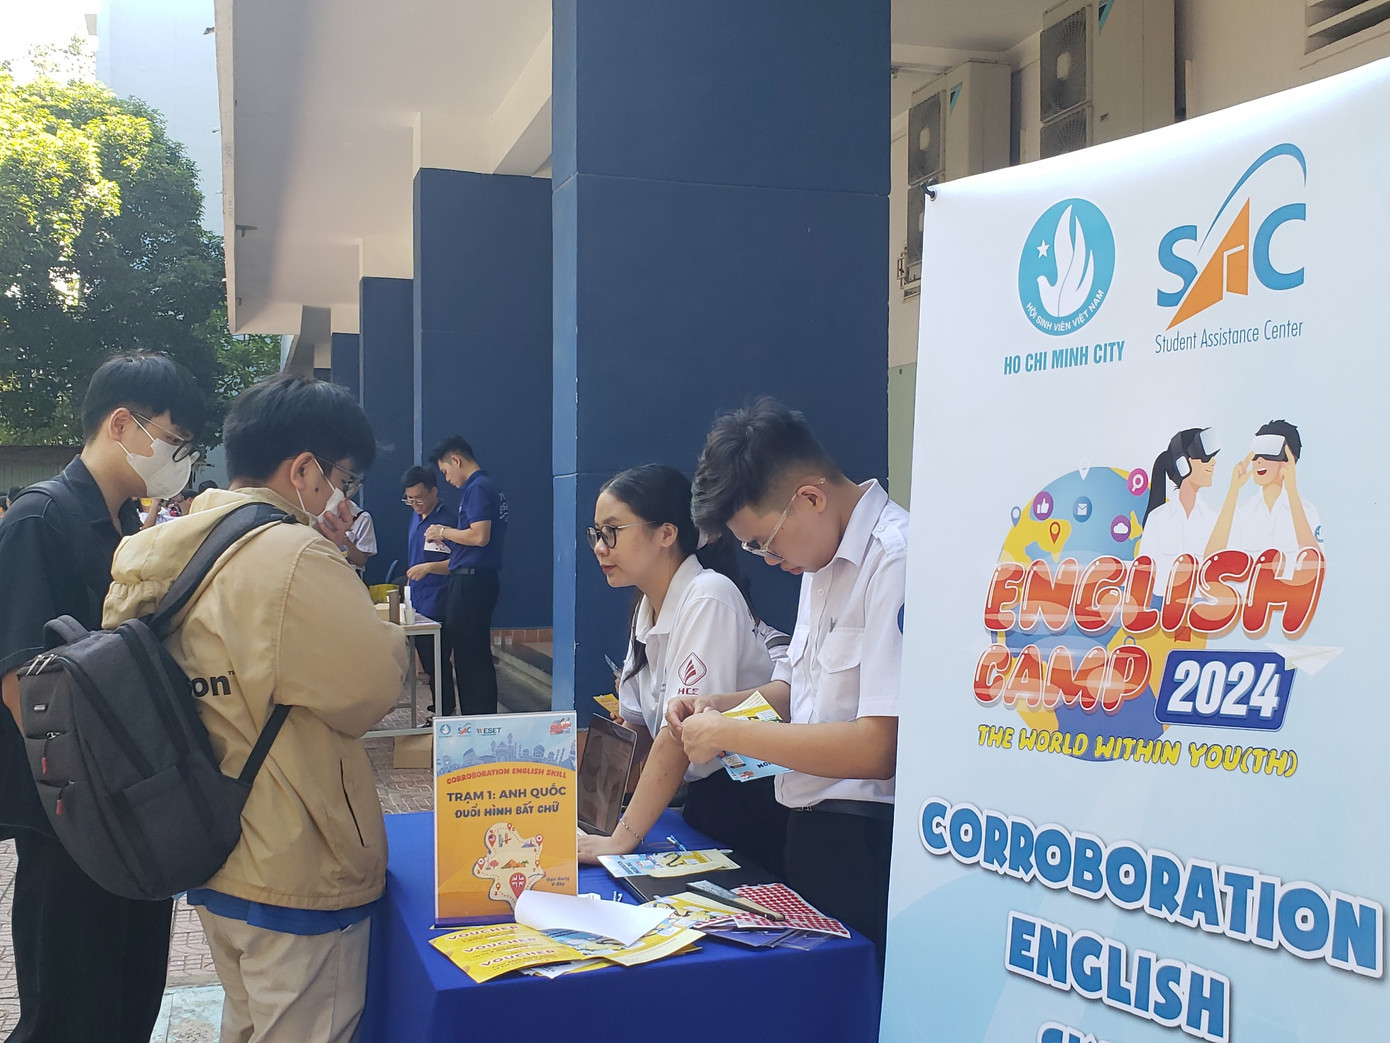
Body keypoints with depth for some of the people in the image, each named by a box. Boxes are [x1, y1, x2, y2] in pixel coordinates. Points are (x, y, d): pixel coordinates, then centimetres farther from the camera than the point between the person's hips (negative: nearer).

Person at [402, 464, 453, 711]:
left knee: (437, 661, -6)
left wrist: (429, 567, -28)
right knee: (426, 660, 12)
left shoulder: (446, 520, -14)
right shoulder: (416, 517, 14)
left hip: (436, 605, -9)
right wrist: (409, 584, 26)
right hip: (417, 601, 9)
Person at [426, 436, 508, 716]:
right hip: (478, 579, 10)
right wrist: (449, 537, 15)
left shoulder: (478, 488, -13)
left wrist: (444, 532, -8)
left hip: (471, 579, -10)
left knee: (470, 655, -6)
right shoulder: (490, 487, 17)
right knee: (476, 654, 13)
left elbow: (479, 536, -23)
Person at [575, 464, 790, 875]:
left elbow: (681, 733, -26)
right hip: (703, 801, 8)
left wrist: (622, 838, -26)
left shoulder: (708, 598, -21)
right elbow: (635, 726, 8)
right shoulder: (647, 606, 5)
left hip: (752, 806, -8)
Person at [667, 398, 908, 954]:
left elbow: (879, 750, -26)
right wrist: (722, 705, 4)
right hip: (808, 826, 9)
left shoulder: (896, 562, -20)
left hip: (867, 843, -9)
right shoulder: (824, 559, 11)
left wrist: (728, 733, -16)